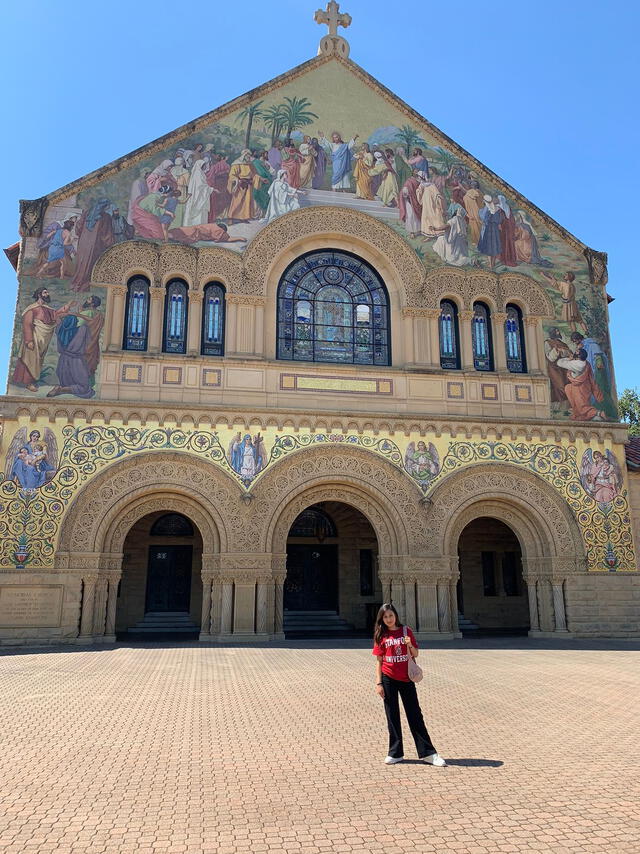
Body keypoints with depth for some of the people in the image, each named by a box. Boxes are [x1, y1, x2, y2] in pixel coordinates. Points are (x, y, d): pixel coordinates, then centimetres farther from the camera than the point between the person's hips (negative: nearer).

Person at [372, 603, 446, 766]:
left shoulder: (406, 631, 2)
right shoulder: (381, 636, 1)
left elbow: (415, 654, 5)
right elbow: (379, 661, 3)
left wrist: (410, 645, -16)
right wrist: (378, 683, -3)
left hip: (406, 679, 0)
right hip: (388, 679, 0)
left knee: (415, 715, 3)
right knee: (392, 716, 7)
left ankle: (428, 753, 8)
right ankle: (395, 753, 17)